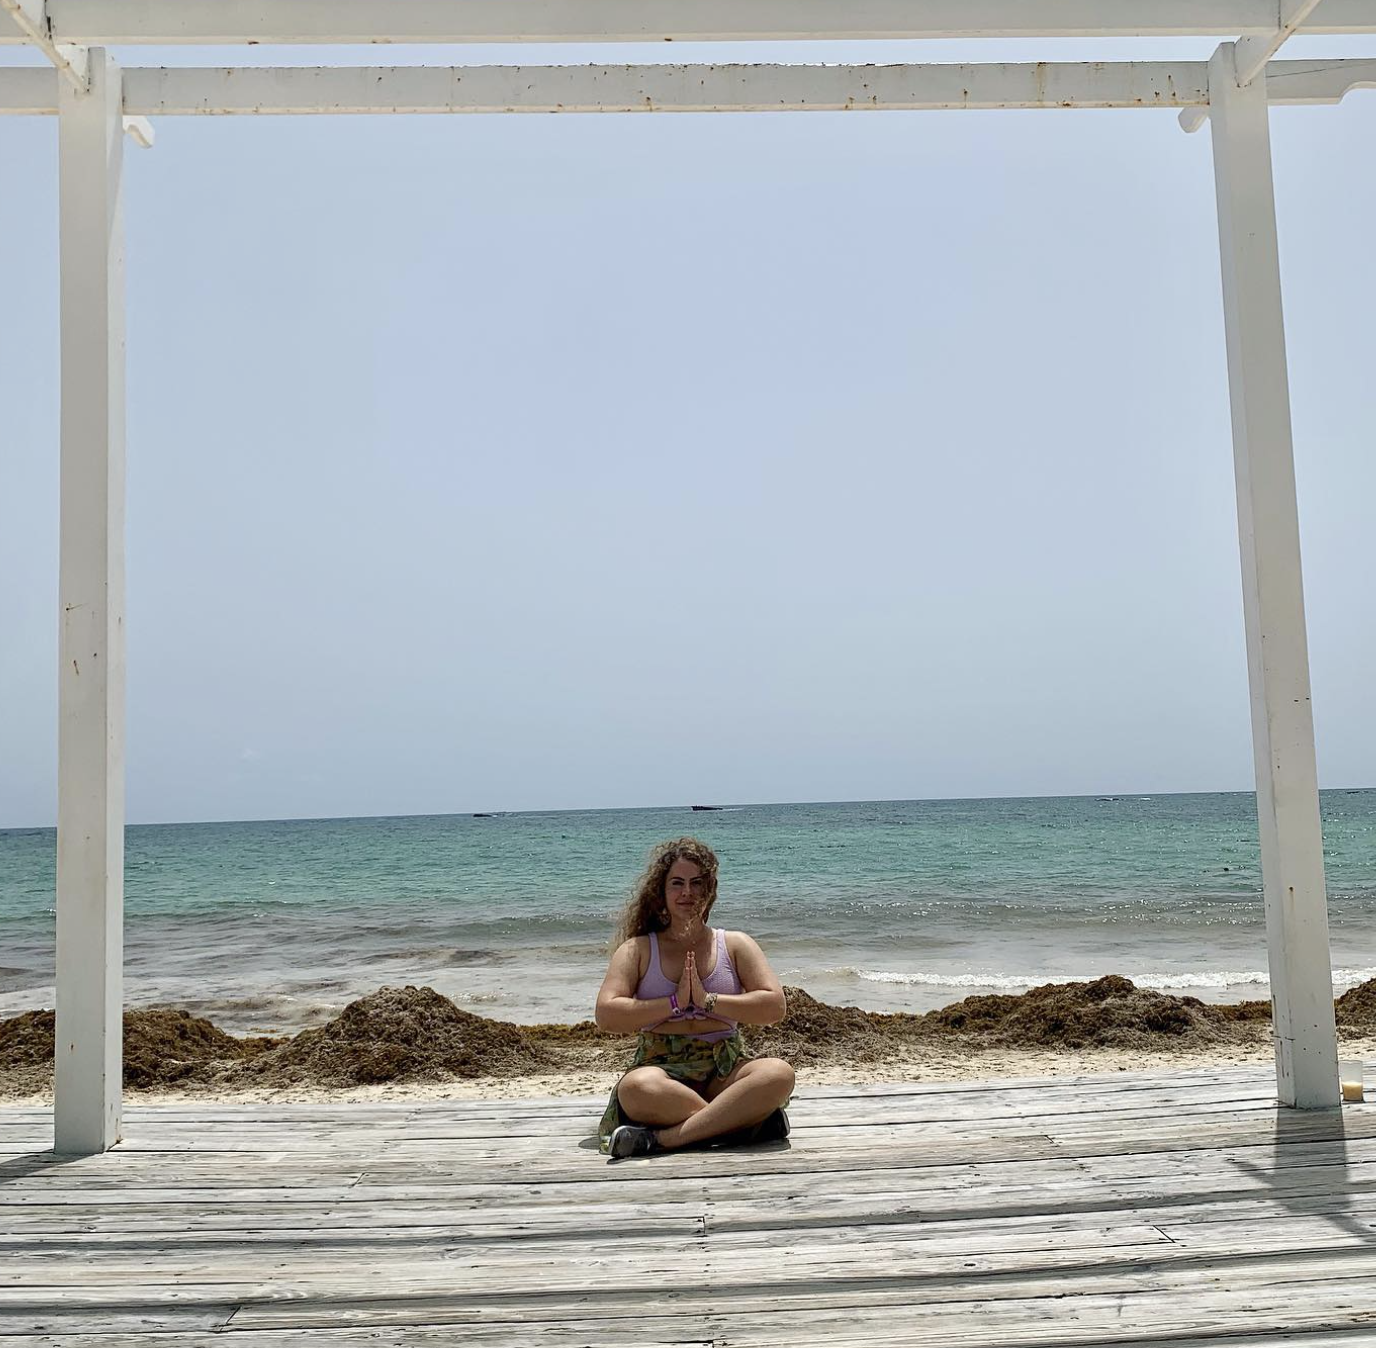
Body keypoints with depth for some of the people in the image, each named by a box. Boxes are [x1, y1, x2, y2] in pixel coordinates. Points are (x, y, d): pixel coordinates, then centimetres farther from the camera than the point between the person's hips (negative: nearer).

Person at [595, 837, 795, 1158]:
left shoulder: (735, 945, 14)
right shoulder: (637, 950, 12)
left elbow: (775, 1007, 2)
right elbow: (607, 1015, -2)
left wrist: (707, 1000, -6)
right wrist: (674, 1002, -7)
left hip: (725, 1070, 2)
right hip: (660, 1068, -1)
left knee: (779, 1073, -32)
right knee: (635, 1087, -39)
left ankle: (663, 1138, -33)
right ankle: (747, 1120, -29)